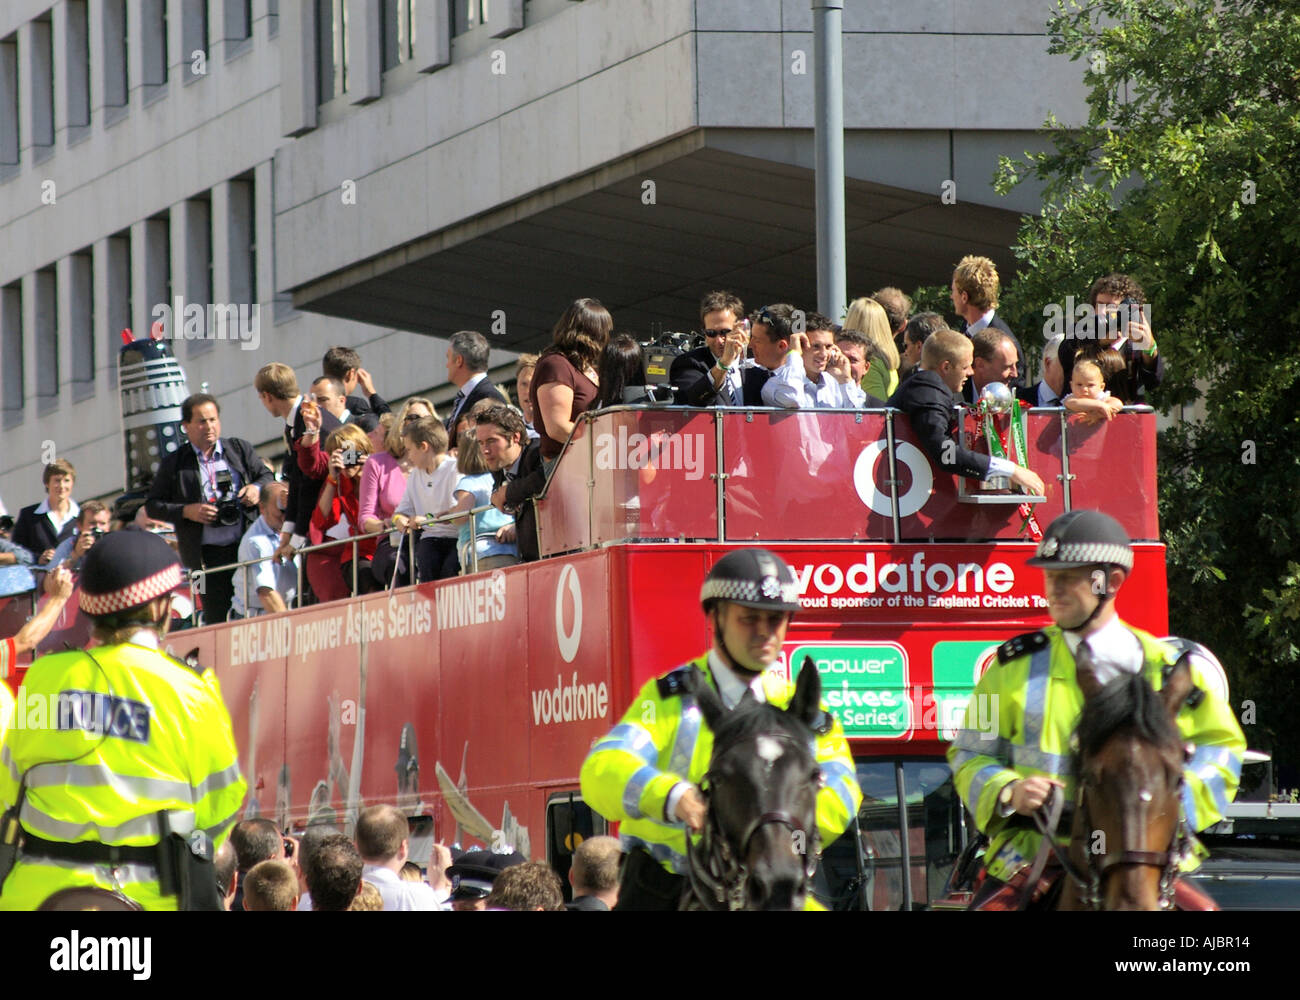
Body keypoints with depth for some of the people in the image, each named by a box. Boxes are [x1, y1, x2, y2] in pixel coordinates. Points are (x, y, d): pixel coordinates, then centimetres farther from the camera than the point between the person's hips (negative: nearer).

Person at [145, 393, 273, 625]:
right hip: (209, 556, -2)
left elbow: (267, 476, 18)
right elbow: (153, 505, 5)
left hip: (248, 546, 2)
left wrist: (257, 488, -6)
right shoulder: (174, 464, 4)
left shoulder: (241, 449, 10)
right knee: (216, 621, -1)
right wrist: (186, 511, -11)